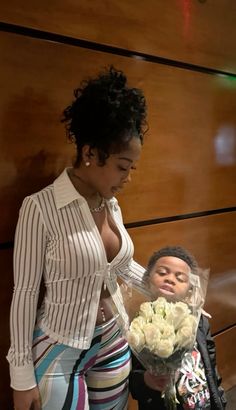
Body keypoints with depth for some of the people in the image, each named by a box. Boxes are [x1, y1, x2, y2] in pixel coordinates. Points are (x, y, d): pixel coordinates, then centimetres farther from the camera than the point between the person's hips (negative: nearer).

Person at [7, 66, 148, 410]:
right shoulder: (41, 207, -19)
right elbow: (25, 291, -14)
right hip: (60, 351, -5)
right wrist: (22, 374, -9)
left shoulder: (112, 206, -1)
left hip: (114, 342, 6)